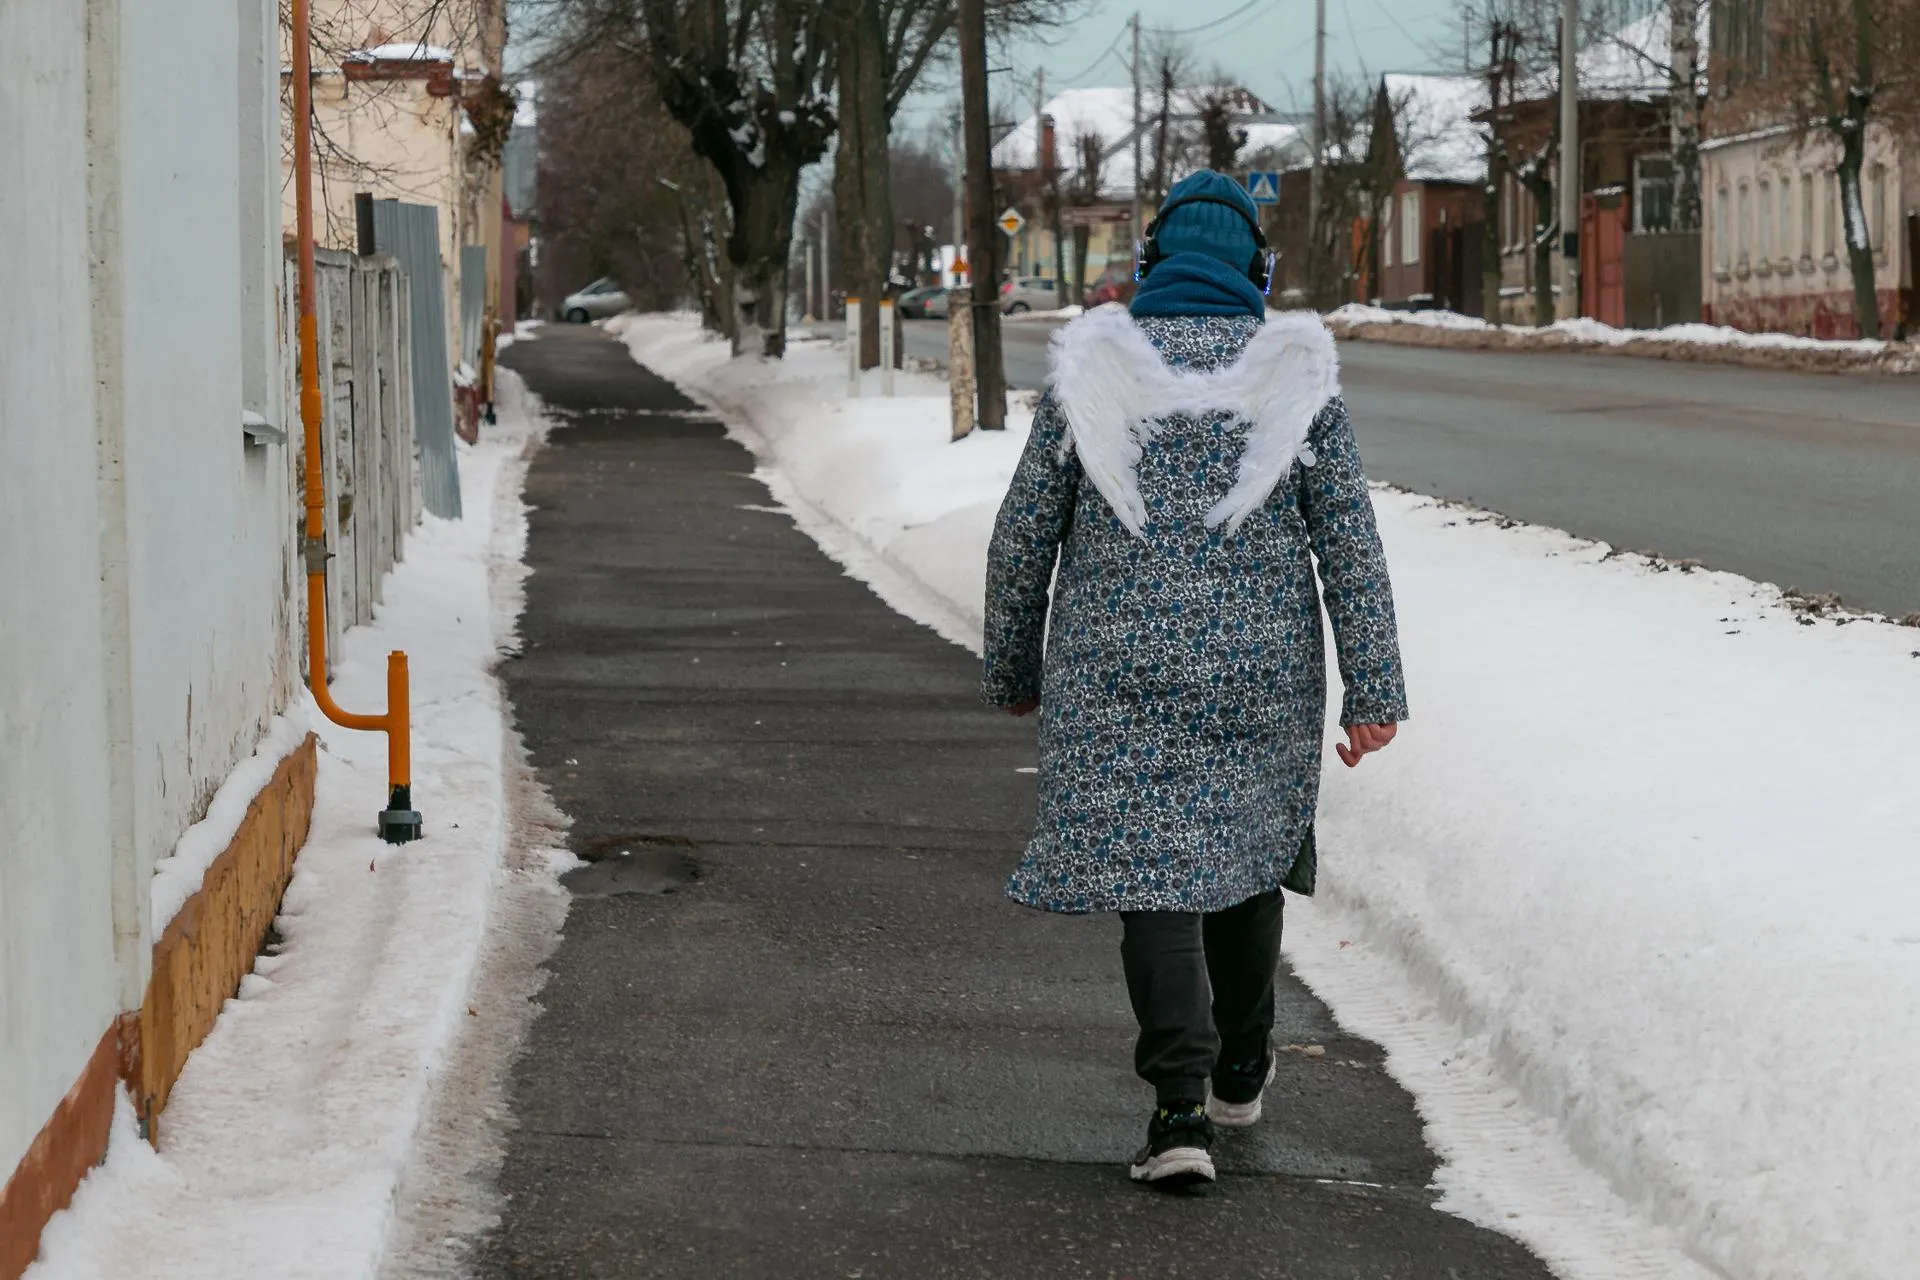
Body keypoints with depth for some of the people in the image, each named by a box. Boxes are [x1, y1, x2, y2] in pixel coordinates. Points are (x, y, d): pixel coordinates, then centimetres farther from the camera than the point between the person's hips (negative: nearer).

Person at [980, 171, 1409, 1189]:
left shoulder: (1091, 373, -2)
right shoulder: (1295, 376, -1)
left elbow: (1023, 539, 1)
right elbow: (1351, 546, -4)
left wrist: (1011, 672, 13)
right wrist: (1374, 691, -1)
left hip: (1120, 672, -1)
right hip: (1262, 675, 2)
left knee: (1149, 865, 0)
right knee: (1248, 845, 20)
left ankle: (1181, 1107, -15)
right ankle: (1239, 1071, 36)